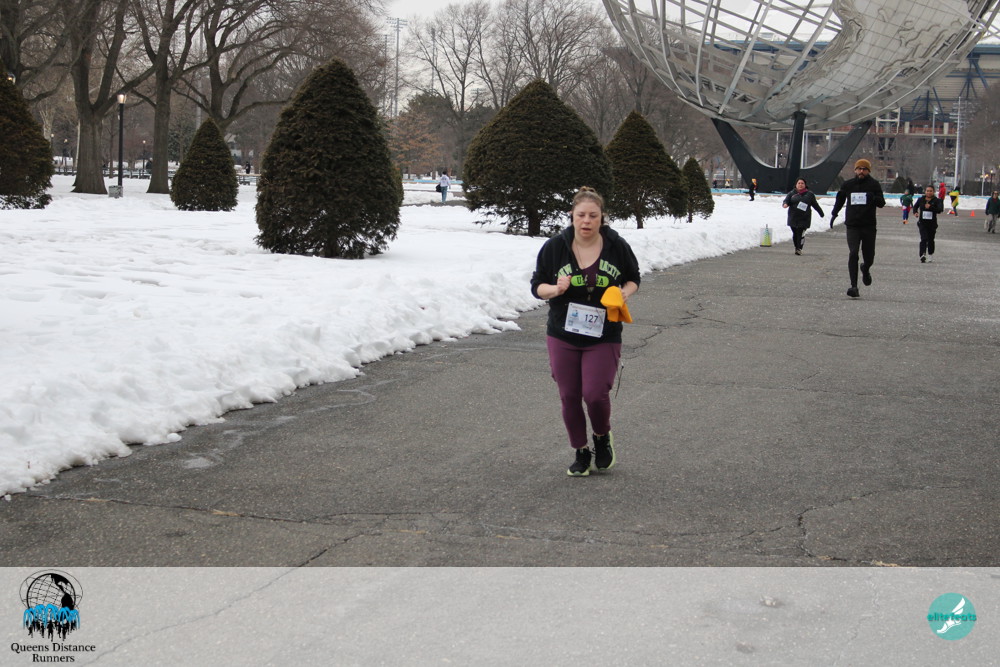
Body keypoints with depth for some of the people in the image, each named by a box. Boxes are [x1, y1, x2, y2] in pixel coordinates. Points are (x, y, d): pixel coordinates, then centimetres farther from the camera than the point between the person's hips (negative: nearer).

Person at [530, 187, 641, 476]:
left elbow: (633, 277, 12)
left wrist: (625, 293, -10)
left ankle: (603, 438, 21)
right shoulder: (554, 247, -5)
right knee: (569, 397, 5)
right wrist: (555, 289, -19)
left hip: (604, 337, -1)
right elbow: (537, 284, 3)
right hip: (562, 337, 1)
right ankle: (581, 452, 25)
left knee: (595, 394, -11)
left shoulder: (617, 246, -4)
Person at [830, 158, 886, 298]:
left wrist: (874, 198, -23)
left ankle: (865, 269, 46)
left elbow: (882, 203, -3)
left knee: (869, 257, 8)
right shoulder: (847, 185, 8)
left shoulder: (874, 184, 2)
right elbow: (840, 201, 24)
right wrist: (834, 214, 15)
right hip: (852, 225, 0)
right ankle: (854, 286, -14)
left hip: (869, 226, 0)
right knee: (853, 254, -15)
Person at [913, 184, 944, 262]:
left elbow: (940, 209, -16)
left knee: (931, 240, 10)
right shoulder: (921, 200, 4)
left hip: (932, 223, 0)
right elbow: (915, 206, 21)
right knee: (924, 239, -16)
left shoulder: (936, 201, -2)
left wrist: (931, 207, -27)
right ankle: (923, 255, -25)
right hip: (922, 223, 0)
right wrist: (915, 212, 1)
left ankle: (930, 254, 28)